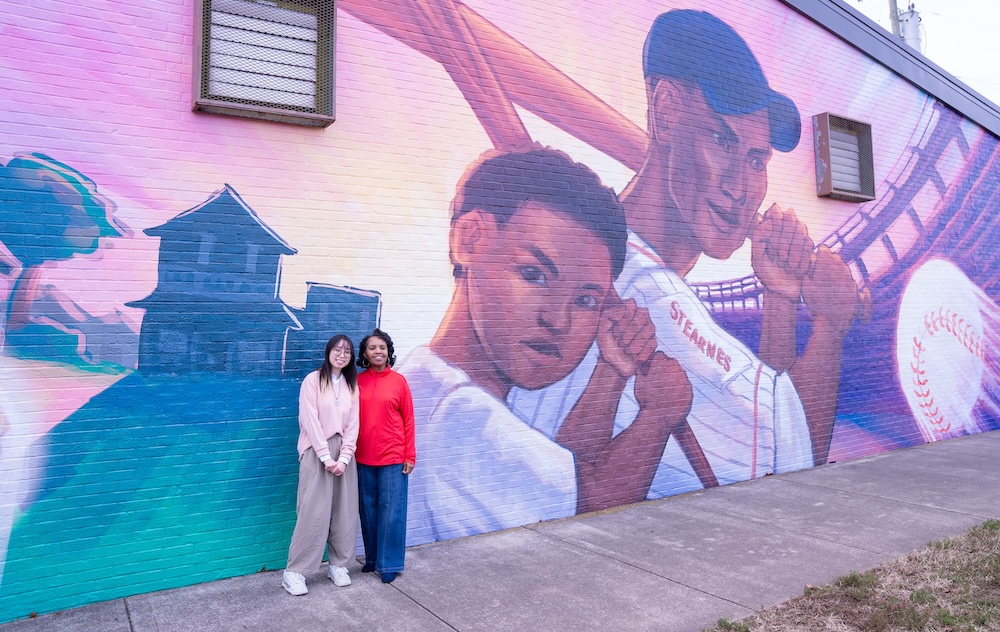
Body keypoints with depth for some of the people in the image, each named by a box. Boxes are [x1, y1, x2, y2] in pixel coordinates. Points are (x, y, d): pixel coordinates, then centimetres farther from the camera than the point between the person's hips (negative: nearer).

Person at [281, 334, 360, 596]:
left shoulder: (352, 385, 9)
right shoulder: (313, 380, -5)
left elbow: (353, 424, 3)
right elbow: (311, 421, -11)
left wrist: (344, 458, -8)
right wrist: (326, 457, -15)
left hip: (343, 454, 5)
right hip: (316, 452, -5)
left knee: (344, 512, 7)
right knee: (313, 512, -6)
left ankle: (338, 565, 20)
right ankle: (294, 571, 4)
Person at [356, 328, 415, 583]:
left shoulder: (398, 381, -4)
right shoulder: (357, 382, 3)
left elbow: (408, 419, -2)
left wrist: (410, 456, -4)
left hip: (393, 458, -2)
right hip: (363, 459, 3)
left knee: (391, 510, 3)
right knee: (368, 509, 12)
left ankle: (389, 563, 16)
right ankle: (372, 558, 28)